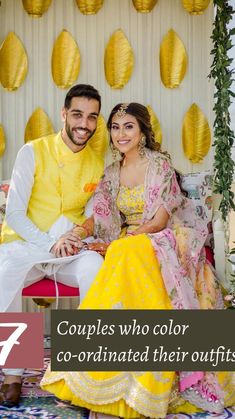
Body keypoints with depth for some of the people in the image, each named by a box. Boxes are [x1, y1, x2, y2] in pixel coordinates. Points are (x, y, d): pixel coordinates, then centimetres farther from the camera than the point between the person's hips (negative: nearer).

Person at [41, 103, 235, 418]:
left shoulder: (160, 164, -5)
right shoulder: (112, 173, 13)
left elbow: (159, 221, -12)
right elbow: (101, 218, 9)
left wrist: (119, 243, -20)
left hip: (164, 243, -4)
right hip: (126, 247, 5)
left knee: (131, 255, -37)